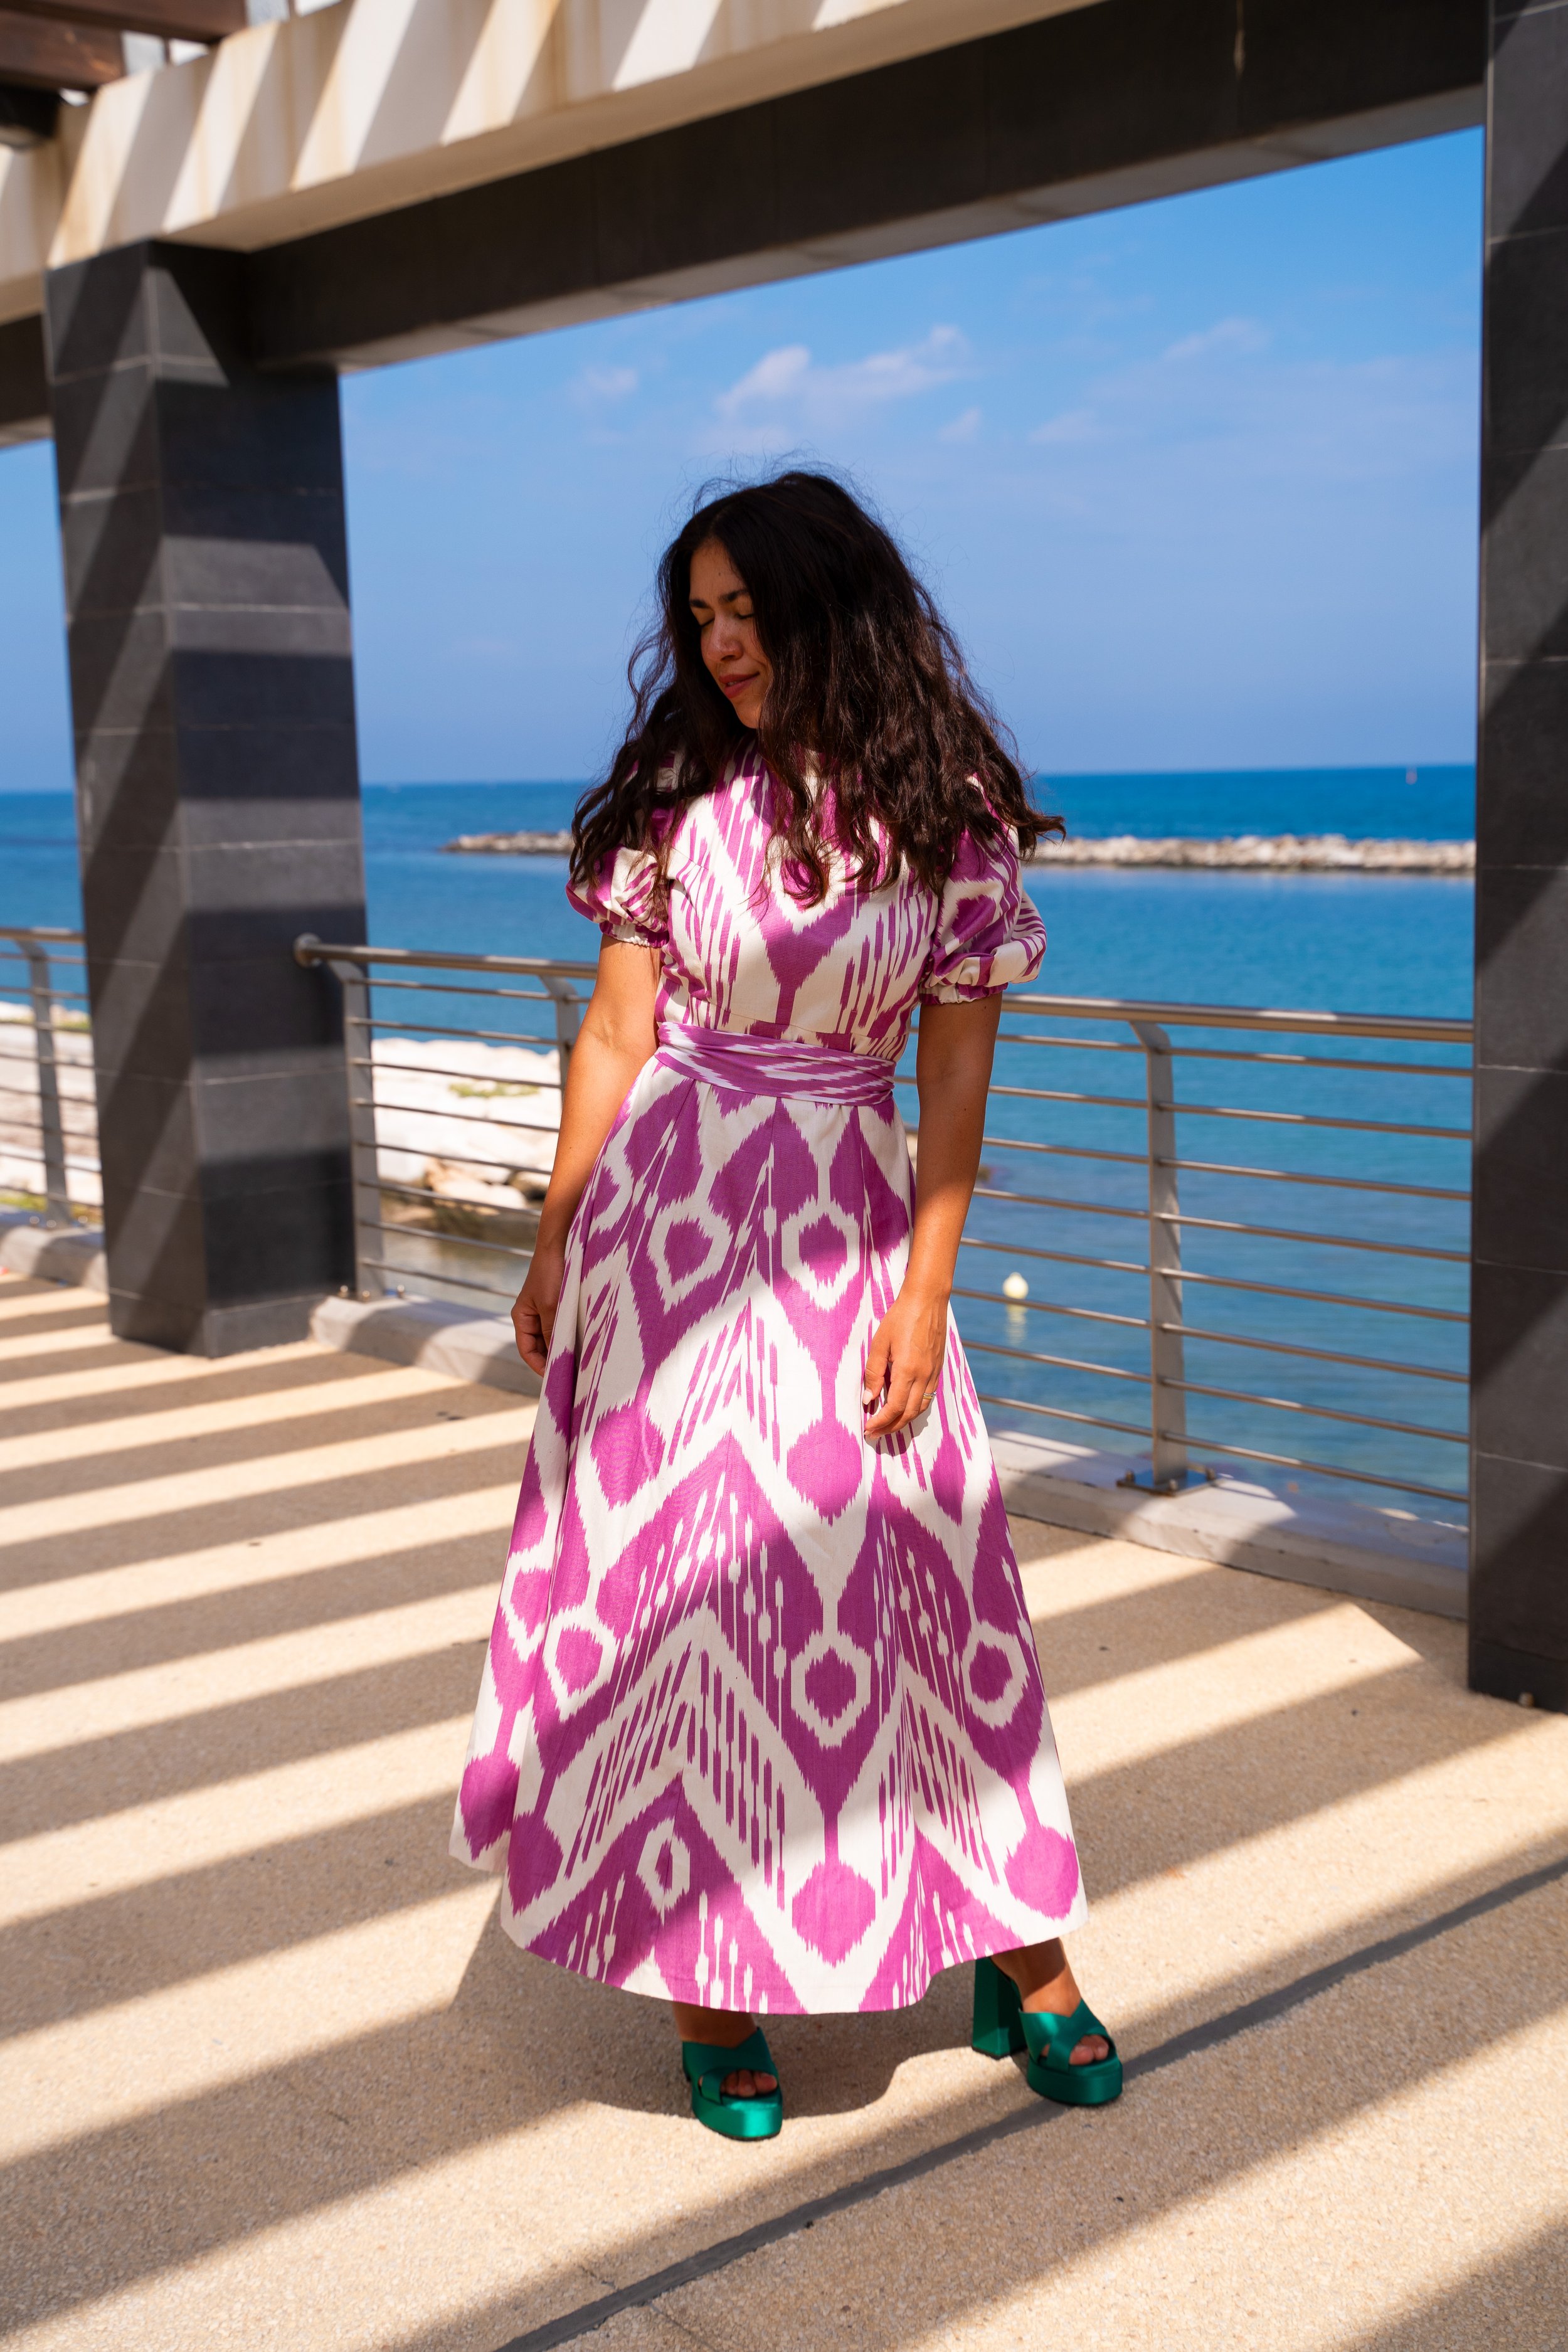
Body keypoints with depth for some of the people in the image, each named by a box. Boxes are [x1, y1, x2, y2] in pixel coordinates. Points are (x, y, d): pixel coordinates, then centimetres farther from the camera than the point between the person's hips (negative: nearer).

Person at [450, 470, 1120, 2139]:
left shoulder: (948, 817, -3)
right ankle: (707, 1986, 20)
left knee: (896, 1580, 3)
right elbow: (616, 1034, 4)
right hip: (668, 1217, 1)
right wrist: (556, 1243, 4)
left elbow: (955, 1081, -2)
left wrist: (924, 1295, -7)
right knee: (670, 1579, 5)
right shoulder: (676, 796, 1)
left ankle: (1015, 1955, 21)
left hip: (849, 1233, -1)